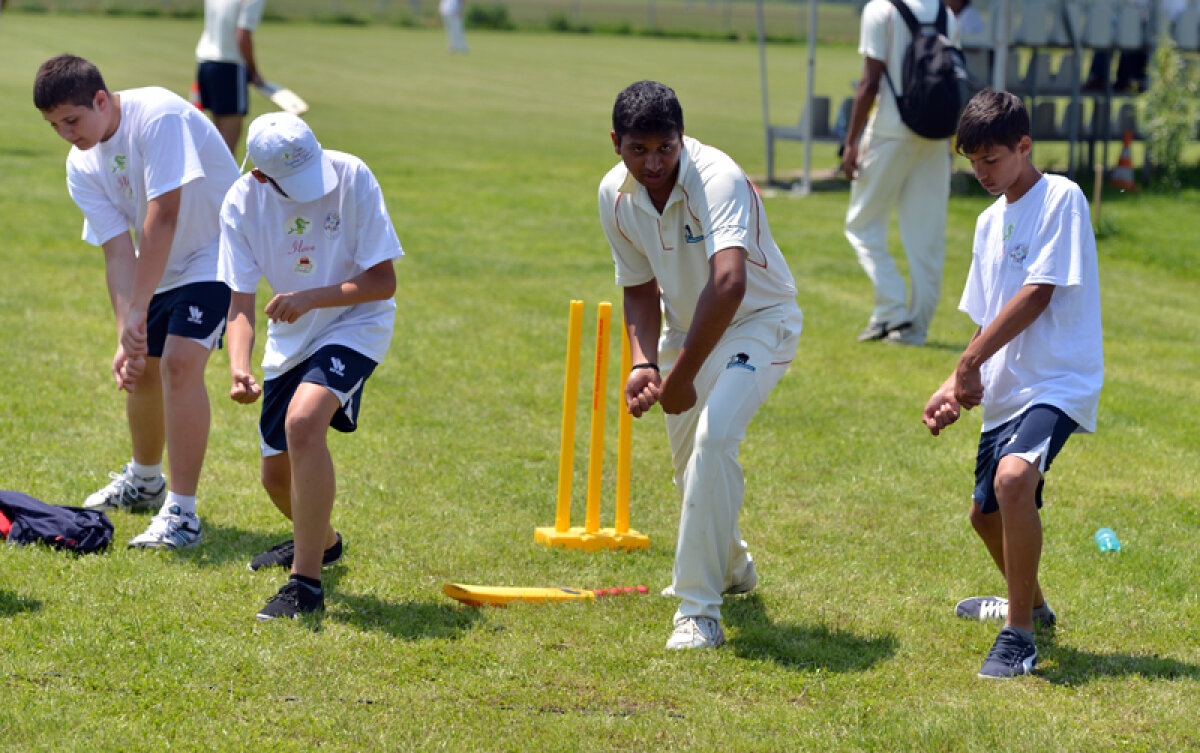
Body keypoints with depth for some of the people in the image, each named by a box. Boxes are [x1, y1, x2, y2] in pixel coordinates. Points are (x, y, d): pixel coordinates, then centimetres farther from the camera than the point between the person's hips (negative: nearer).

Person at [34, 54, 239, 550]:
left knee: (179, 363, -22)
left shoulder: (158, 116, -29)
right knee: (140, 369, 15)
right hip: (159, 267, 7)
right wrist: (126, 337, -24)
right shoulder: (82, 166, -8)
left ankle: (181, 514, -20)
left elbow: (163, 215, -34)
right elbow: (117, 250, -12)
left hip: (217, 253, -7)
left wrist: (138, 310, -35)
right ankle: (144, 481, 42)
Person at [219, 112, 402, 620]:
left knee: (303, 421, -31)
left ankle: (306, 584, -25)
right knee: (278, 475, 8)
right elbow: (241, 302, -12)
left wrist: (310, 298, -32)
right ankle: (322, 541, 45)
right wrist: (238, 369, -31)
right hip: (290, 338, 5)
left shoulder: (352, 177, -23)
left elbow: (383, 282, -19)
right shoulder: (242, 203, -14)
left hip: (356, 325, -5)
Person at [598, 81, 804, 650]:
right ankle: (730, 566, 48)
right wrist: (643, 362, -16)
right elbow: (640, 288, 2)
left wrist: (682, 376, -43)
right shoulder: (615, 195, -11)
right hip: (687, 326, 7)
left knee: (712, 439, -27)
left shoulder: (718, 180, -34)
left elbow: (729, 284, -47)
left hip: (759, 321, -7)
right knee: (687, 458, 17)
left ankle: (700, 611, -24)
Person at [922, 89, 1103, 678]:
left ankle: (1019, 634, -24)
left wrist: (972, 359, -17)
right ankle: (1029, 604, 46)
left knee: (1013, 478, -32)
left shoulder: (1060, 199, -10)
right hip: (1005, 389, 9)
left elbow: (1037, 294, -17)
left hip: (1059, 381, -9)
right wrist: (957, 386, 5)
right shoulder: (990, 221, 15)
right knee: (986, 512, 18)